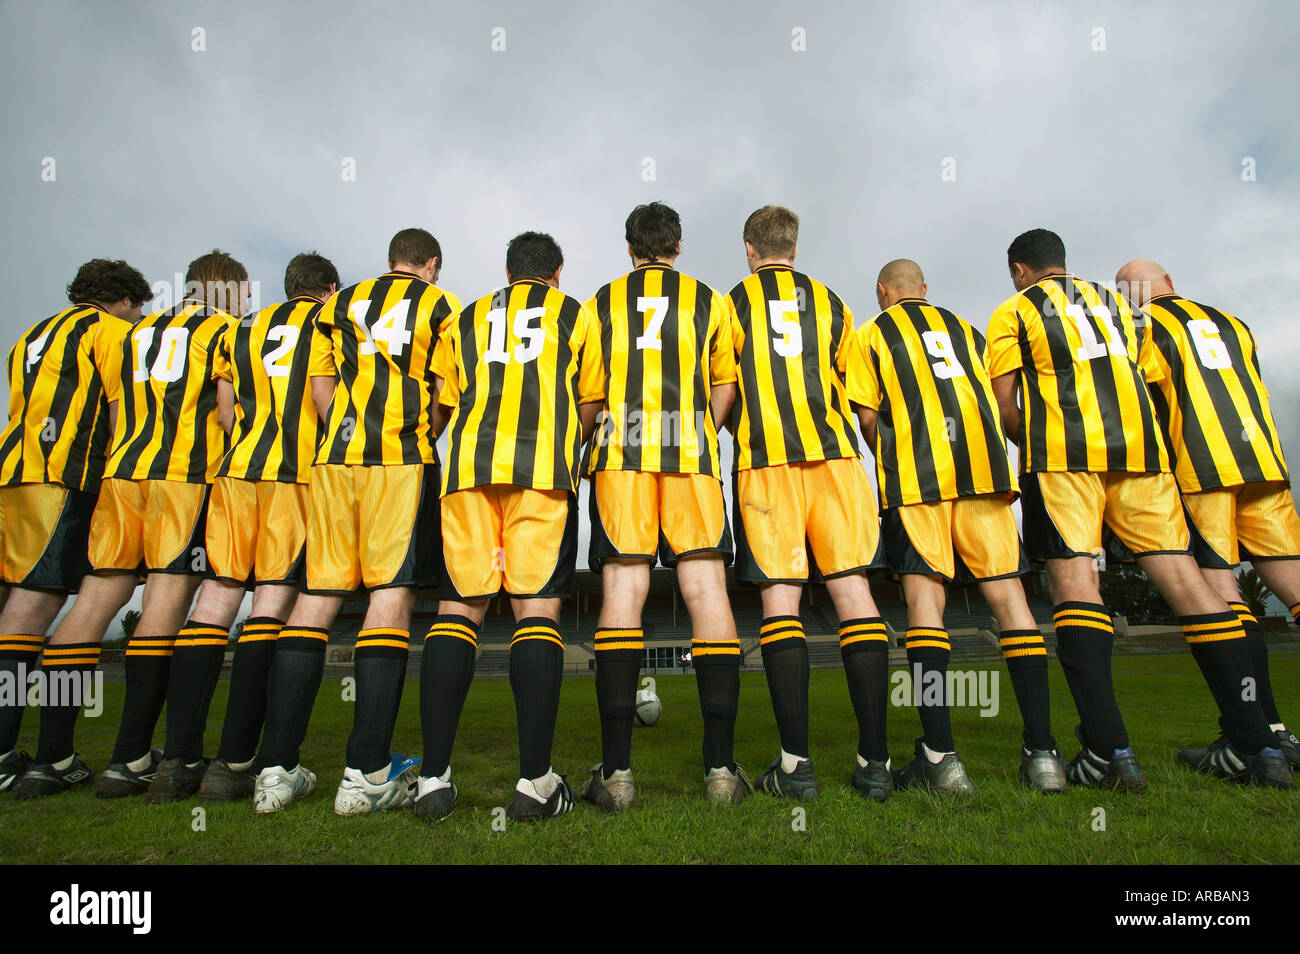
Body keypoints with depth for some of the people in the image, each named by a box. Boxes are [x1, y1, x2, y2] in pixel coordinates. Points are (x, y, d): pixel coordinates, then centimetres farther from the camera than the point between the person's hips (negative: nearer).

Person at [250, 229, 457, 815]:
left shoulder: (338, 304, 21)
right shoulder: (440, 305, 11)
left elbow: (319, 387, 14)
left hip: (334, 458, 4)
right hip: (403, 461, -3)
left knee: (318, 593, 5)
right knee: (391, 593, -5)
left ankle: (276, 769, 7)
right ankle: (367, 773, -6)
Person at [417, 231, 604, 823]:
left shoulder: (465, 319, 24)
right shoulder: (576, 314, 19)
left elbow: (450, 403, 22)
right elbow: (590, 406, 18)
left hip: (468, 464, 2)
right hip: (545, 470, -2)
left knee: (458, 606, 3)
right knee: (537, 607, -4)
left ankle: (434, 778, 1)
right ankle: (535, 781, -5)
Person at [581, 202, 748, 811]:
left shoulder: (601, 302, 17)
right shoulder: (709, 300, 18)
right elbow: (725, 387, 17)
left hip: (619, 454, 0)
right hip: (690, 454, 0)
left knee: (623, 591, -4)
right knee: (706, 590, -2)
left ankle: (616, 771, -5)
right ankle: (721, 767, -2)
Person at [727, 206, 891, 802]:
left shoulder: (734, 302, 10)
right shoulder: (829, 302, 19)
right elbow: (849, 390, 20)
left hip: (766, 461, -2)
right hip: (833, 454, 3)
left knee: (781, 597, -3)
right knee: (851, 587, 0)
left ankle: (796, 763, -3)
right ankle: (874, 761, 1)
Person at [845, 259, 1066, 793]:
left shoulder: (869, 335, 15)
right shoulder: (964, 328, 27)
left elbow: (868, 416, 5)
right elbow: (995, 403, 22)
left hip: (914, 471, -3)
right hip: (983, 466, 4)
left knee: (925, 595, -6)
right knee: (1007, 593, 2)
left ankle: (939, 754, -11)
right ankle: (1042, 752, 1)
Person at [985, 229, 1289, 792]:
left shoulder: (1013, 313, 12)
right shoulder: (1117, 305, 27)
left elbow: (1002, 404, 4)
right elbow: (1145, 385, 27)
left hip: (1061, 454, -5)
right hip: (1139, 449, 5)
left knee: (1075, 579, -9)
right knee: (1181, 574, 4)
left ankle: (1108, 751, -15)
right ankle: (1259, 744, 6)